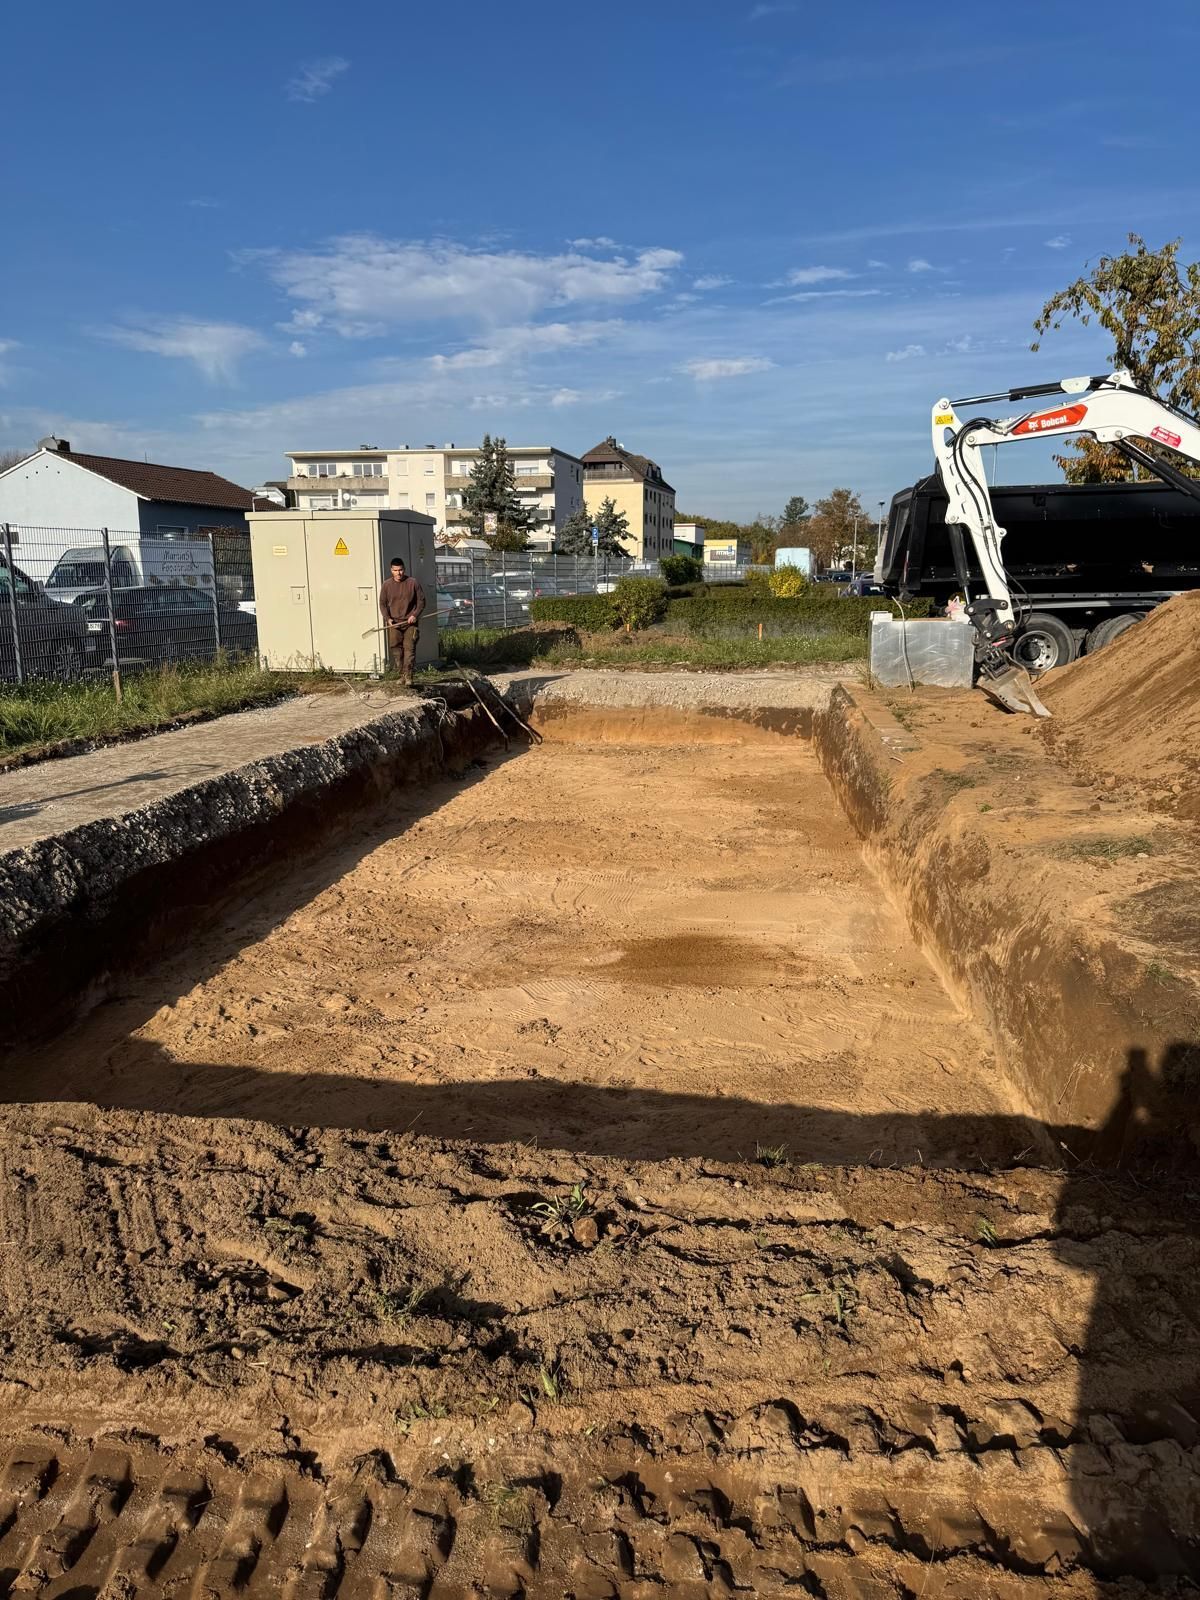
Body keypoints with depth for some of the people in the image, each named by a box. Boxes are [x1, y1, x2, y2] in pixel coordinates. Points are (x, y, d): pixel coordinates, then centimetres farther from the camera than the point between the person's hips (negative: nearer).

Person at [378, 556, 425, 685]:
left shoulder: (412, 583, 0)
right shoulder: (387, 584, 5)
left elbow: (421, 601, 4)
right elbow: (382, 603, 8)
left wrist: (415, 615, -10)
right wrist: (387, 618, -7)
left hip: (410, 622, -2)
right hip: (394, 623, 2)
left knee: (409, 648, -10)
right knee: (396, 650, 1)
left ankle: (408, 676, -10)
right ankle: (401, 675, 10)